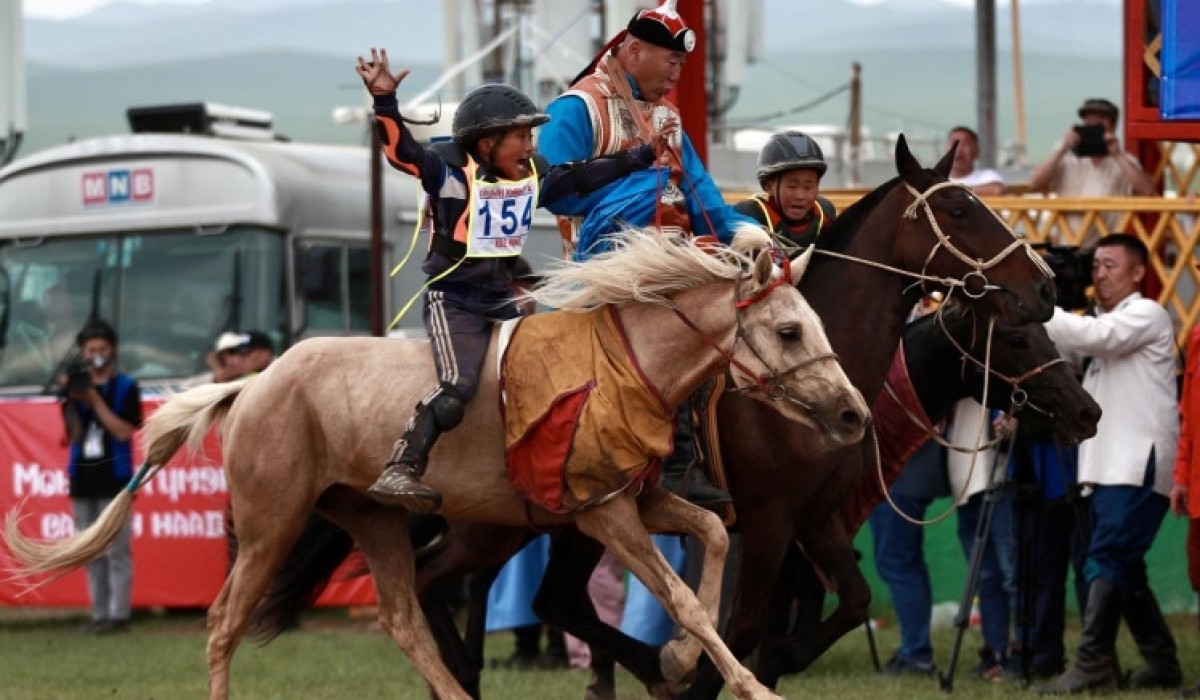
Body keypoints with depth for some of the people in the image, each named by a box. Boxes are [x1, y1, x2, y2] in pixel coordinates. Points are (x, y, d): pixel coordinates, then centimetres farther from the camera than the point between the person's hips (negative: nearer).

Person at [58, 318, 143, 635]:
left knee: (117, 550, -8)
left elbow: (123, 431, -9)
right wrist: (70, 402, -11)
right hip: (82, 478, 5)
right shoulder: (77, 386, 11)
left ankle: (118, 614, -8)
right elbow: (74, 435, 4)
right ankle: (99, 614, 11)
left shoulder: (125, 387, 1)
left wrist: (94, 401, -14)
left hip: (114, 478, -5)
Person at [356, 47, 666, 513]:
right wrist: (383, 99, -38)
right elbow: (401, 149, -23)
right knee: (457, 389, -26)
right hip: (452, 300, -8)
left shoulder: (534, 178, 8)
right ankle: (399, 470, -29)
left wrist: (641, 155, 14)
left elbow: (585, 177, 17)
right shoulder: (453, 174, -11)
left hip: (501, 301, 8)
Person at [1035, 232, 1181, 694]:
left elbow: (1096, 336, -21)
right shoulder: (1102, 321, 24)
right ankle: (1161, 664, 17)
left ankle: (1092, 666, -20)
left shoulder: (1146, 315, -4)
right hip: (1110, 465, 9)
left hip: (1139, 465, -9)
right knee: (1123, 568, 10)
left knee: (1106, 561, -16)